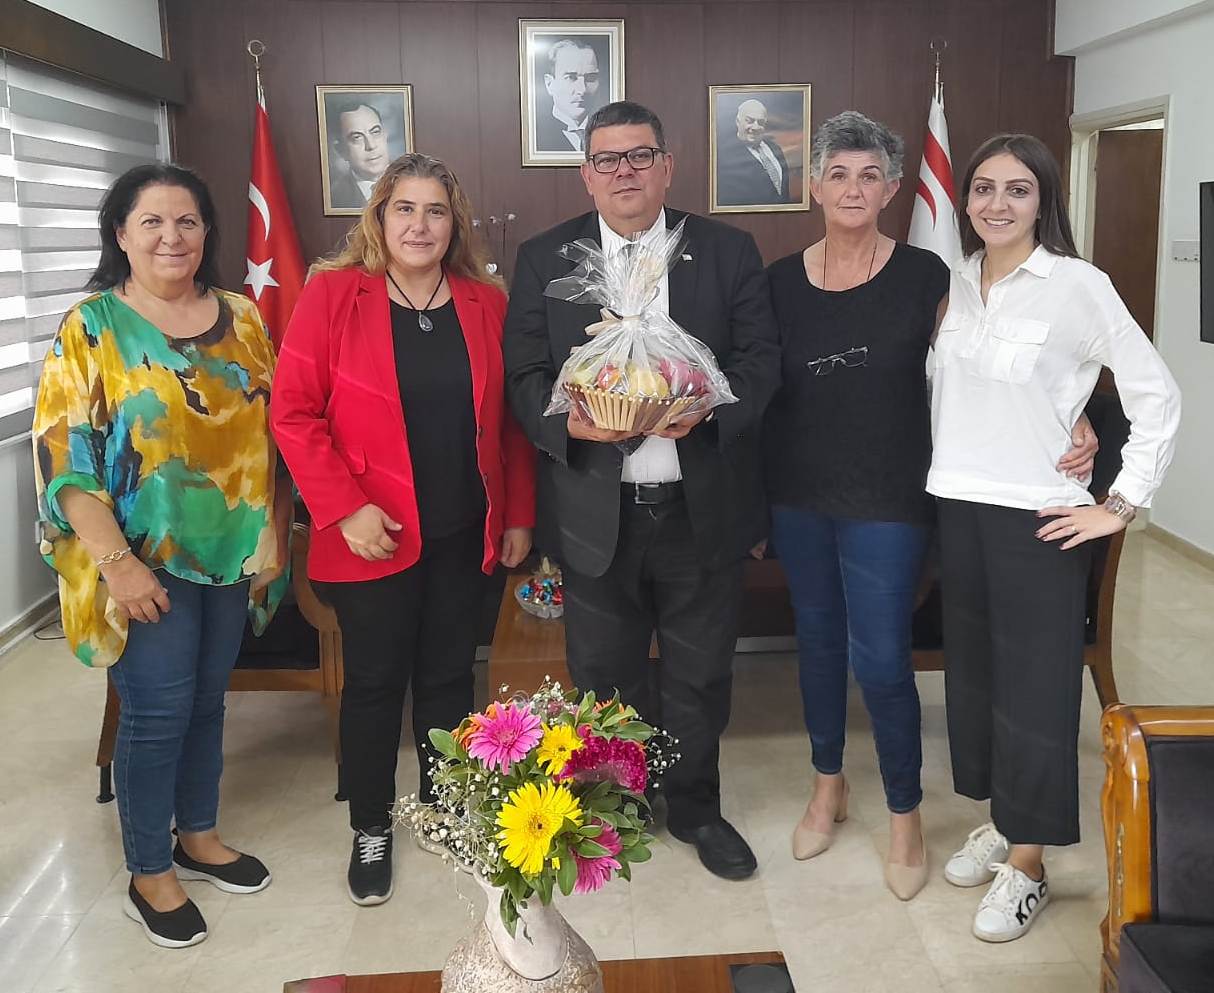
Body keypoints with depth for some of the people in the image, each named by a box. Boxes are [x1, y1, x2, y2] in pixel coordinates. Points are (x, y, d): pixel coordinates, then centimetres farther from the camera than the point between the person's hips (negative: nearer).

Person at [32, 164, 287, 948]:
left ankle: (198, 836, 36)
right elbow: (64, 455, -13)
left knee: (208, 699, 16)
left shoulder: (240, 317, 5)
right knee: (157, 712, 2)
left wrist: (275, 532, 4)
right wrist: (116, 561, -19)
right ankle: (149, 875, 21)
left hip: (232, 550, 4)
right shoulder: (92, 326, -8)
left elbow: (272, 430, 9)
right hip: (147, 559, -4)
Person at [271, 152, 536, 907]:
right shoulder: (333, 294, -6)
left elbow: (511, 419, 7)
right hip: (374, 535, -3)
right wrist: (344, 508, -15)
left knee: (449, 675, 15)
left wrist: (519, 516, 6)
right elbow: (294, 414, -9)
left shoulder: (487, 304, 3)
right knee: (375, 681, 8)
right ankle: (371, 830, 26)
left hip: (465, 534, 3)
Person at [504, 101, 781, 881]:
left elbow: (760, 358, -1)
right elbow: (525, 375, 0)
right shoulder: (544, 258, 4)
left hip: (702, 507, 0)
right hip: (596, 513, 0)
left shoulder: (728, 251, 3)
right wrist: (569, 421, -21)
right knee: (603, 677, 14)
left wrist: (708, 407, -20)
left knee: (701, 672, 13)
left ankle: (696, 807, 35)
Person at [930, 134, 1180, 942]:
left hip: (1039, 518, -5)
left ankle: (1026, 864, 18)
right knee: (972, 669, 15)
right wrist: (939, 474, 8)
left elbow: (1158, 395, -8)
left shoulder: (1078, 285, -10)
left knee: (1034, 684, 3)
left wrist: (1124, 504, -8)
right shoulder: (954, 284, 6)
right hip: (959, 509, 5)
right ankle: (999, 822, 34)